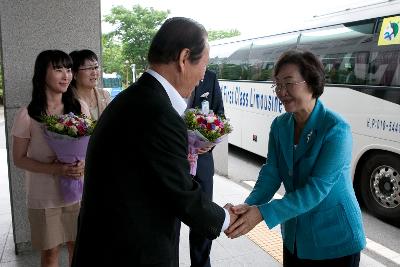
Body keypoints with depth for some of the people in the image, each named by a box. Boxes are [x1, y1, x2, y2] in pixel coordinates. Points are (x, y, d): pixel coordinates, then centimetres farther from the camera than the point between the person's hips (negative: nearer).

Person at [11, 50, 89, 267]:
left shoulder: (79, 109, -1)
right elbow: (19, 159, -5)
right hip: (44, 197, -2)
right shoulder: (27, 115, -9)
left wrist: (84, 164, -15)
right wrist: (55, 169, -20)